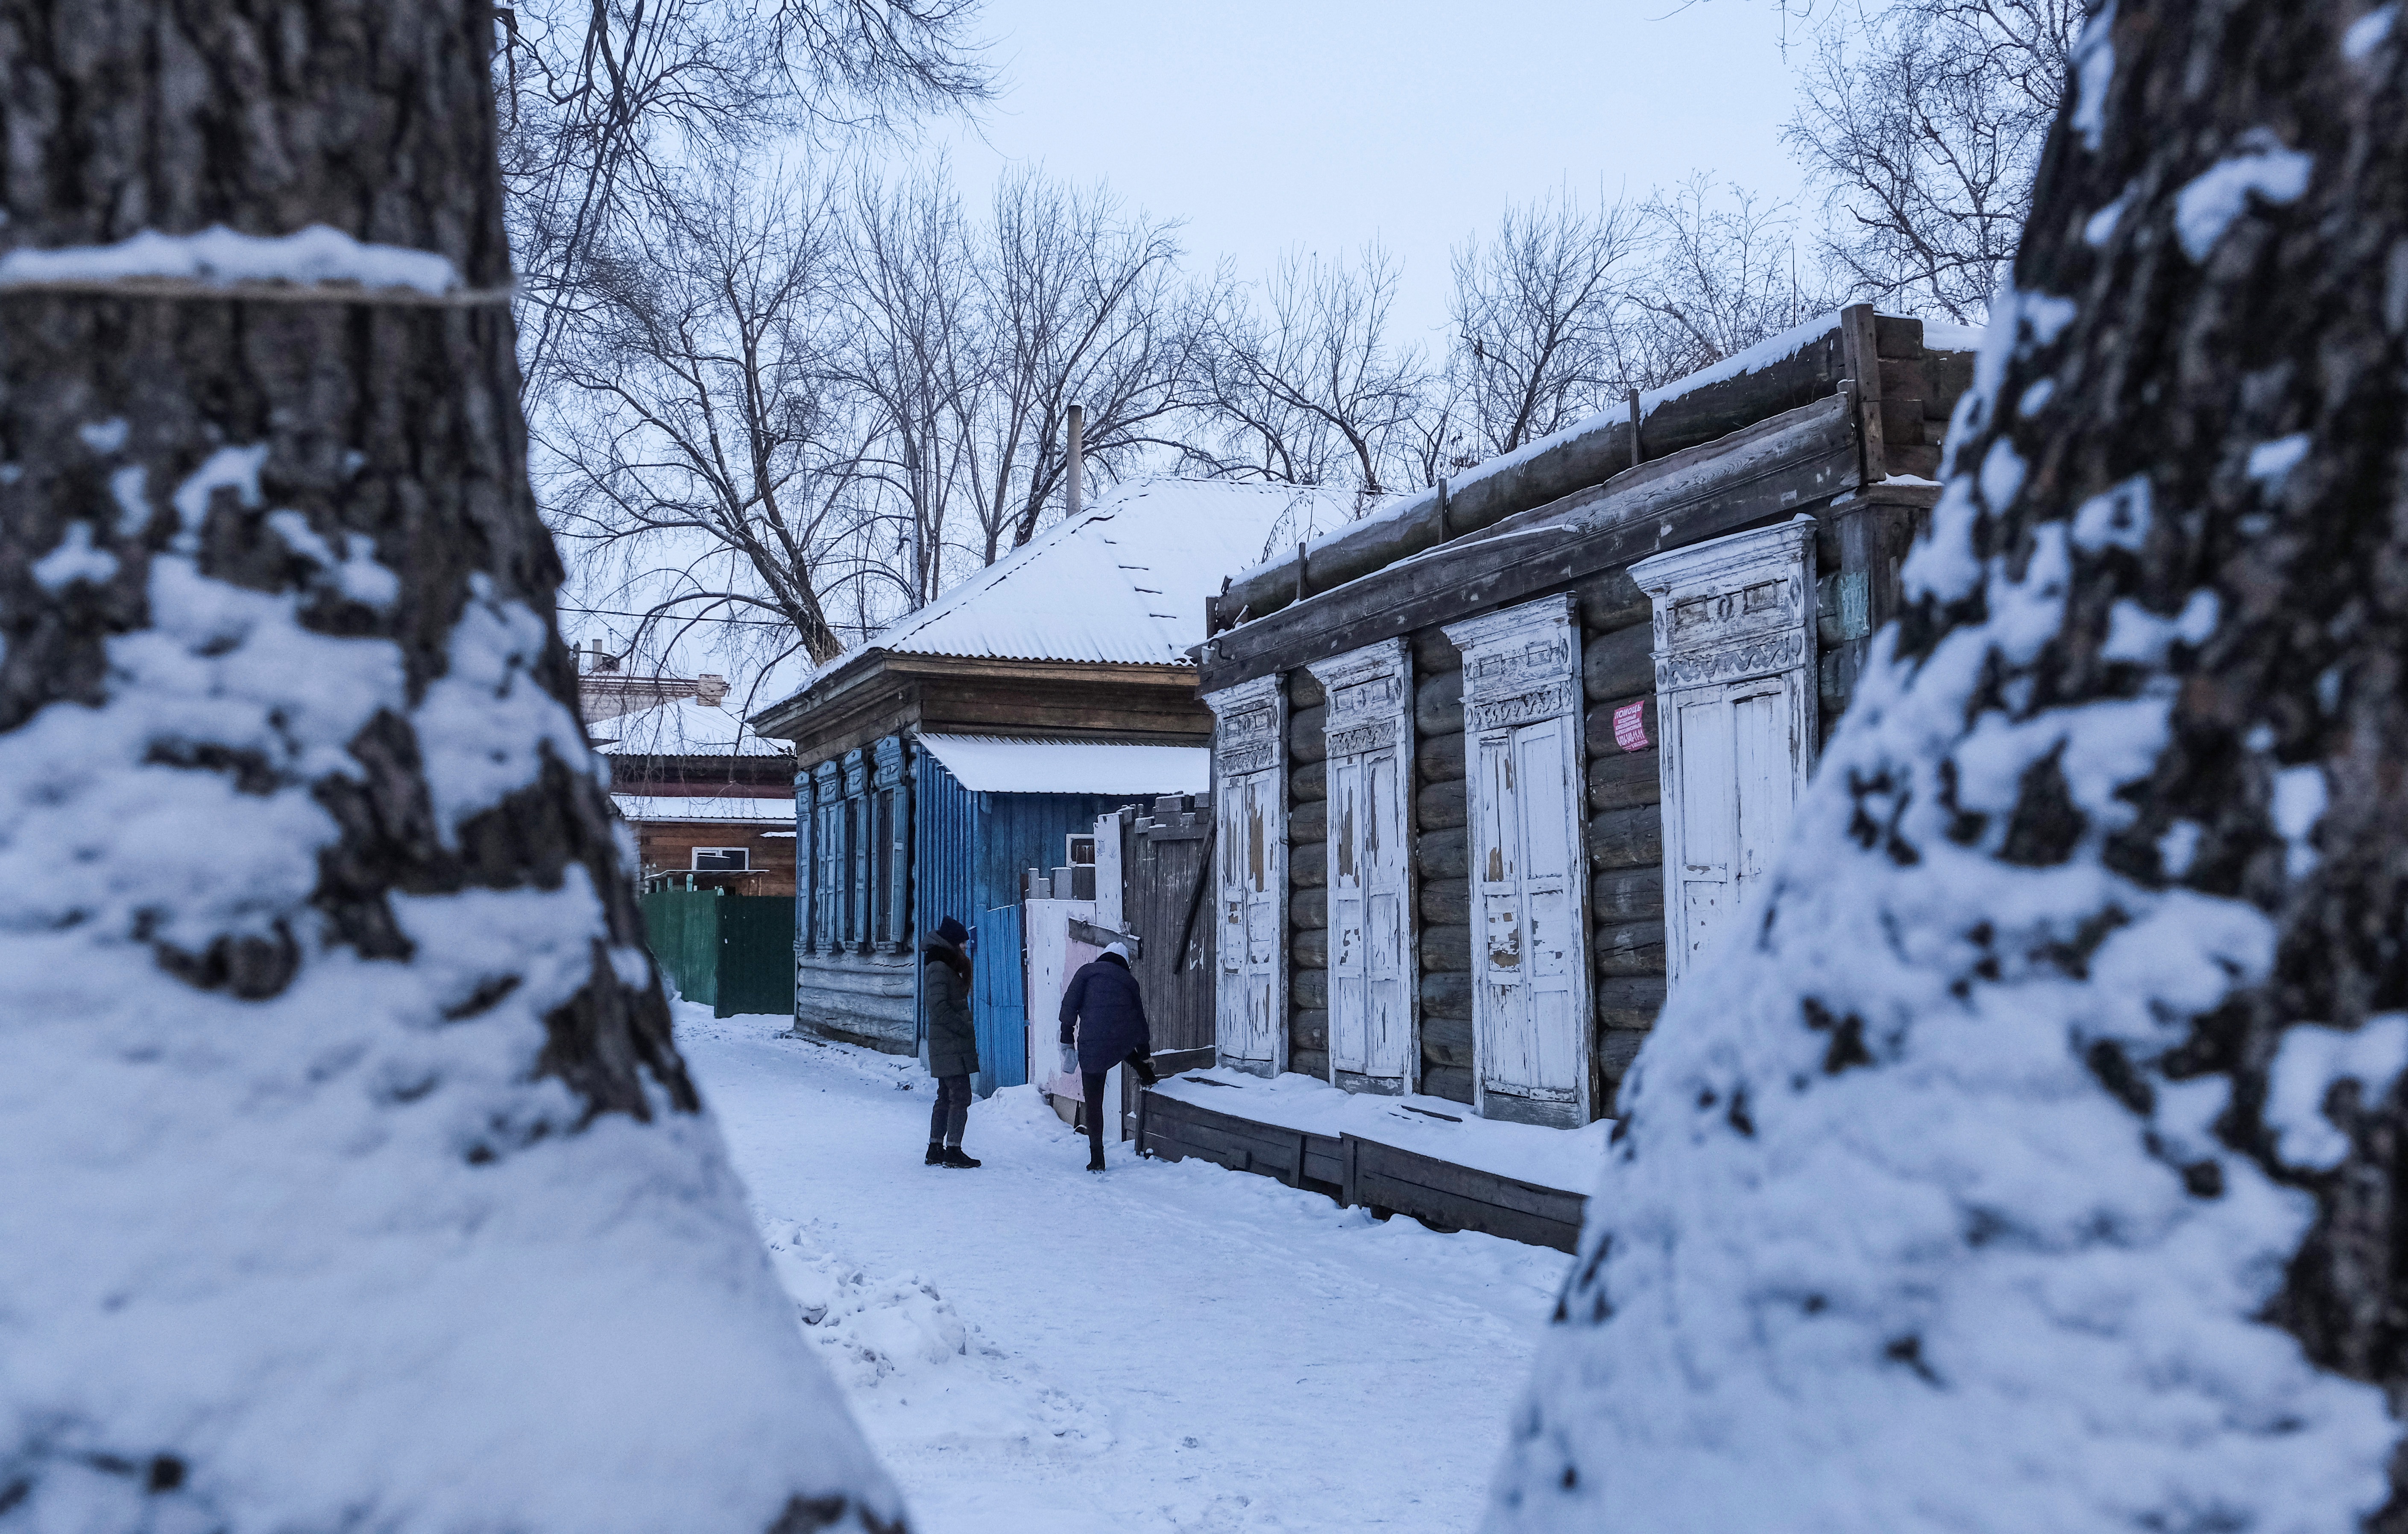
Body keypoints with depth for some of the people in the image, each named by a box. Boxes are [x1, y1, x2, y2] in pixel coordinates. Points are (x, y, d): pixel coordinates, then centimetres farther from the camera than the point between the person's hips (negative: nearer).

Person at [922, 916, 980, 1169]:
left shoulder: (945, 967, 18)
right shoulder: (939, 968, -14)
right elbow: (941, 1011, -20)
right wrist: (968, 1031, -16)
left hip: (946, 1046, 10)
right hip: (951, 1046, -10)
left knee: (946, 1098, 14)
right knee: (960, 1096, -9)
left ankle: (936, 1149, 18)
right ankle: (953, 1151, -7)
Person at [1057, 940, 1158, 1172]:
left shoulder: (1088, 971, 12)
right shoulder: (1129, 980, 20)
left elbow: (1070, 1004, 0)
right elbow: (1139, 1017, 25)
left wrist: (1066, 1038, 2)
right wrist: (1145, 1055, 36)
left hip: (1092, 1046, -3)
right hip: (1125, 1041, 3)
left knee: (1094, 1101, 8)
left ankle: (1097, 1159, 10)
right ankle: (1147, 1075, 47)